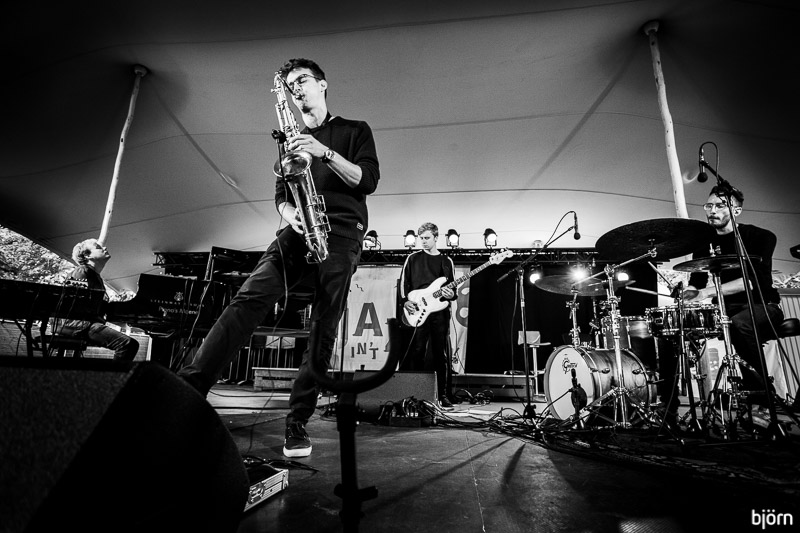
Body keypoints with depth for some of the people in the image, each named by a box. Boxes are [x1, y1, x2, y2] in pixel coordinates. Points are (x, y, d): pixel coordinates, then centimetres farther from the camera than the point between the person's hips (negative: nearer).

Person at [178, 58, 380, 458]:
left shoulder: (354, 131, 14)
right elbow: (281, 195, 19)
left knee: (322, 331, -8)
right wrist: (289, 213, -4)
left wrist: (325, 153, -14)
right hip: (298, 232, 4)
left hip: (340, 236, -3)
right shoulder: (291, 139, 25)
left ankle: (297, 424, 0)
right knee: (249, 299, -18)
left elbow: (368, 180, -1)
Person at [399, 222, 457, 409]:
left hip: (440, 312, 2)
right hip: (418, 311, -1)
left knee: (442, 355, 3)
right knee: (416, 353, -3)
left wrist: (451, 294, -9)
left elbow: (453, 287, 13)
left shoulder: (446, 261, 15)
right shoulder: (413, 258, 10)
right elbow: (404, 282, 5)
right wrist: (405, 301, -9)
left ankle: (443, 396, 12)